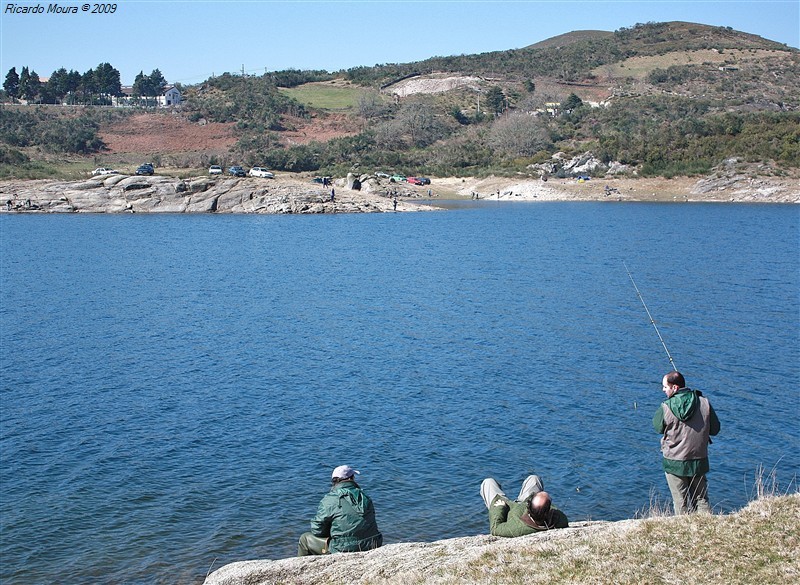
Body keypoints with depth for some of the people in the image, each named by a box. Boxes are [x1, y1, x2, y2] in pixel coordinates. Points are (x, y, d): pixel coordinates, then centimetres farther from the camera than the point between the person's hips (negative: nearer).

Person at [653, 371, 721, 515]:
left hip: (675, 462, -3)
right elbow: (715, 429, 3)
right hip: (699, 461, 3)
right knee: (701, 500, 14)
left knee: (681, 503, 7)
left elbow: (658, 427, 1)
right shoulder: (704, 403, -7)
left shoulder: (666, 407, -16)